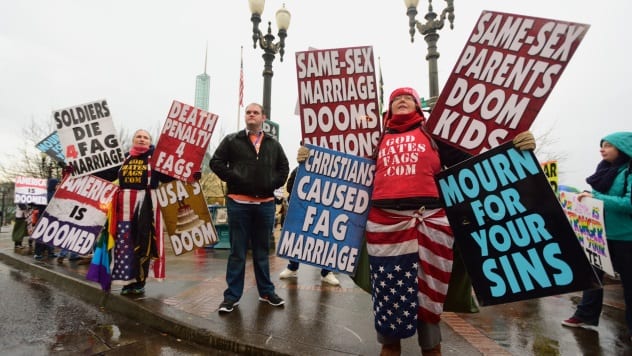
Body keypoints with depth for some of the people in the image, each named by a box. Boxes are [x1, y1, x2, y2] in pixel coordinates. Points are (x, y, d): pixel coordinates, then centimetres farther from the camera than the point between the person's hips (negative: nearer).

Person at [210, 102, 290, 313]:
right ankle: (232, 296, 15)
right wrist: (233, 179, -10)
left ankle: (266, 292, 25)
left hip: (265, 203, 3)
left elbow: (284, 167, 16)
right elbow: (216, 162, 0)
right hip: (239, 203, -2)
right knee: (237, 251, 4)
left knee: (262, 250, 13)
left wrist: (273, 184, 2)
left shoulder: (273, 144, 12)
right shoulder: (232, 140, 5)